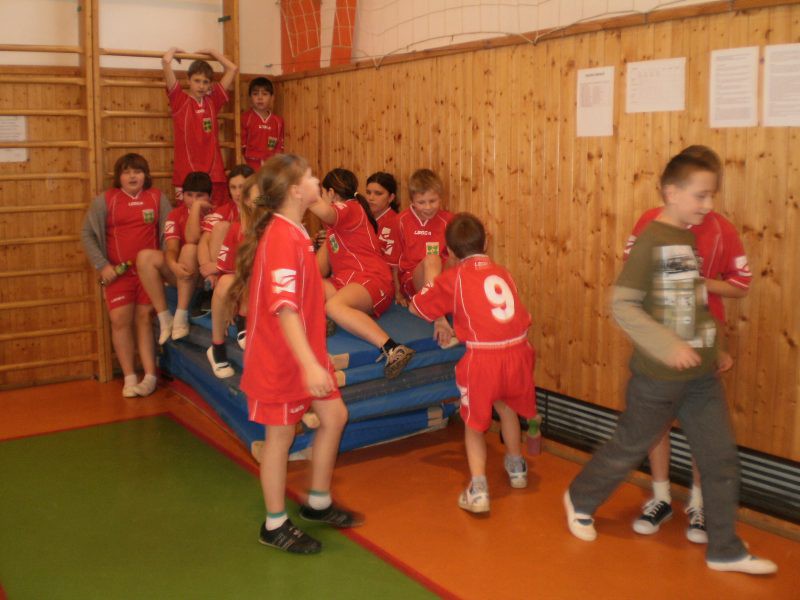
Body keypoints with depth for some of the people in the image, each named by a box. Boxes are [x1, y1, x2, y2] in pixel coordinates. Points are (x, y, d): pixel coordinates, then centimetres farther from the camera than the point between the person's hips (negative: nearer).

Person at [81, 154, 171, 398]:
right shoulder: (105, 200, -1)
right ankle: (129, 378, 5)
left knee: (144, 319, 7)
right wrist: (102, 265, -7)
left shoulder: (157, 198, 3)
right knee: (120, 320, -4)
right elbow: (87, 234, 0)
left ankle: (150, 376, 9)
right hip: (117, 271, -1)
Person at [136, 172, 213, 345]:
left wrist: (197, 206, -20)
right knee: (145, 256, -19)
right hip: (181, 273, 4)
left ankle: (181, 316, -29)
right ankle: (164, 318, -16)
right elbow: (171, 248, -10)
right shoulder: (176, 214, 3)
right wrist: (173, 265, -33)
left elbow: (192, 239, -24)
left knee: (189, 249, -34)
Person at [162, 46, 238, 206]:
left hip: (214, 173, 4)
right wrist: (174, 50, 12)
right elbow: (166, 62, -8)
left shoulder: (212, 101, 11)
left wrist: (210, 52, 22)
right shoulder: (179, 100, 1)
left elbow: (232, 69, 16)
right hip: (186, 174, -3)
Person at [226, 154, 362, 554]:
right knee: (281, 435, 4)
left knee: (334, 416, 14)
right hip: (281, 356, -9)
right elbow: (284, 307, -31)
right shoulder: (282, 238, -23)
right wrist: (309, 364, -38)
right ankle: (275, 526, 22)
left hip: (305, 352, 9)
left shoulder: (292, 232, 7)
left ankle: (318, 503, 32)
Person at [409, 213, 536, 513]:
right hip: (518, 351, 4)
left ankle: (478, 490, 4)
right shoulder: (502, 273, 17)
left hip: (483, 357, -4)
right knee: (506, 405, 32)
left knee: (474, 421, 18)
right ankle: (516, 469, 50)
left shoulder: (452, 277, 8)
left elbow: (415, 307, 17)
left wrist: (444, 316, 36)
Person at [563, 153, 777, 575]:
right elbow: (622, 304, -19)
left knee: (720, 457, 9)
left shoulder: (691, 239, 7)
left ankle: (725, 549, 23)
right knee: (629, 447, 10)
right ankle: (580, 500, 34)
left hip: (702, 374, 7)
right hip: (659, 375, -7)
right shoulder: (650, 241, -16)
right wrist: (669, 347, -24)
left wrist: (709, 349, 11)